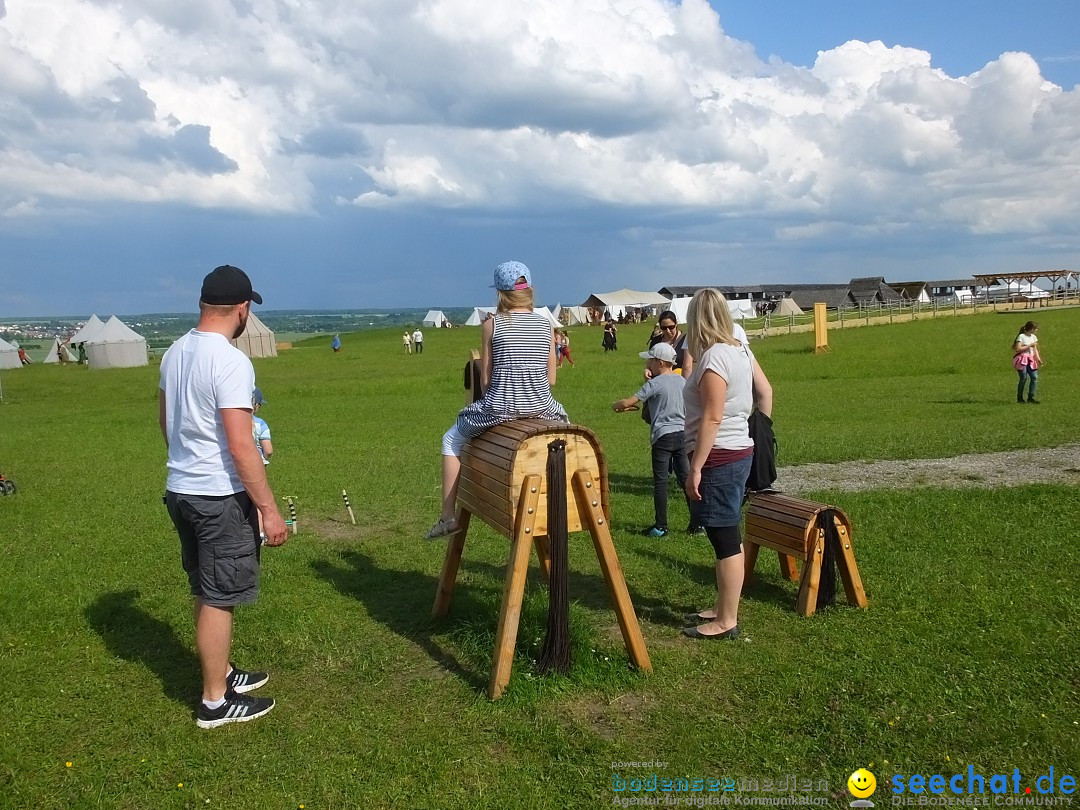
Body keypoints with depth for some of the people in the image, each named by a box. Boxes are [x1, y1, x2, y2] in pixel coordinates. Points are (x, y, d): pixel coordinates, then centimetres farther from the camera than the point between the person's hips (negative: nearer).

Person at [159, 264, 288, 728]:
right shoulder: (231, 362, -21)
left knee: (206, 593, 20)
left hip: (180, 490, 9)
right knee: (218, 599, 4)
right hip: (220, 498, -8)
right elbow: (241, 446, -24)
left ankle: (221, 672, 37)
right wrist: (269, 508, -19)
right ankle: (215, 702, 16)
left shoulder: (175, 353, 6)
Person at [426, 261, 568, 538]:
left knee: (451, 441, 24)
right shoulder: (546, 325, 4)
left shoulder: (492, 324, -3)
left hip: (499, 407, -3)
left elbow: (485, 378, 0)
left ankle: (448, 516, 20)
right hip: (541, 407, 3)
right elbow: (551, 378, 6)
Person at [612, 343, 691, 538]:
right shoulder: (682, 381, 11)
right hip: (682, 433, 6)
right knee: (685, 477, 11)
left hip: (663, 436, -6)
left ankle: (660, 527, 2)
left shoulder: (655, 384, -9)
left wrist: (615, 405, 9)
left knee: (660, 481, 0)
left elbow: (628, 402, -11)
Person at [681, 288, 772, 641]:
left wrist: (695, 469, -19)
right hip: (739, 452, 10)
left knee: (725, 539, -2)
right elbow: (765, 391, 18)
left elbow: (712, 418, -22)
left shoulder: (714, 357, -18)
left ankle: (727, 621, 8)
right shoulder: (740, 349, 9)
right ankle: (723, 607, 29)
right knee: (726, 537, 17)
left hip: (718, 457, -10)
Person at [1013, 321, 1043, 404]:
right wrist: (1029, 345, -15)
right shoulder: (1021, 336, -10)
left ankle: (1031, 397, 4)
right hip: (1022, 359, -7)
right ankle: (1020, 398, 5)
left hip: (1030, 360, 7)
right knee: (1024, 378, -9)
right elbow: (1018, 349, -17)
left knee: (1034, 377, -4)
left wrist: (1038, 358, 1)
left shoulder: (1034, 337, 13)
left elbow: (1035, 349, 15)